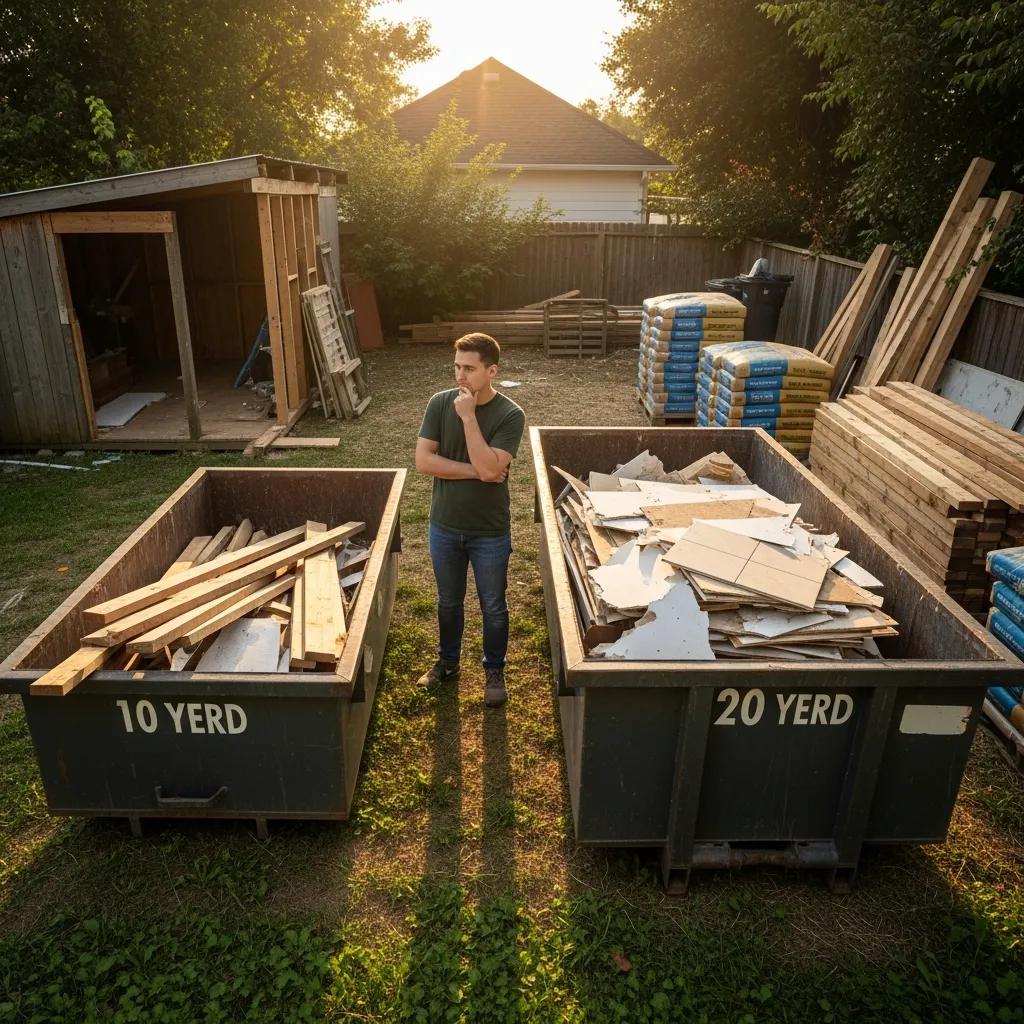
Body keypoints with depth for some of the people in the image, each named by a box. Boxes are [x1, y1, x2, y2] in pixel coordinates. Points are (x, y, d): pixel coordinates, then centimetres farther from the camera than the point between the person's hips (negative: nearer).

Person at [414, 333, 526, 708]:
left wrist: (468, 416, -26)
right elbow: (423, 460, -13)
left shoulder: (510, 415, -16)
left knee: (493, 606, 14)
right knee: (448, 601, 21)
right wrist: (473, 471, -19)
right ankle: (447, 662, 43)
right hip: (444, 527, 3)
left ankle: (494, 671, 35)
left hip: (490, 532, -2)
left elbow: (489, 469, -26)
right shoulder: (440, 403, -7)